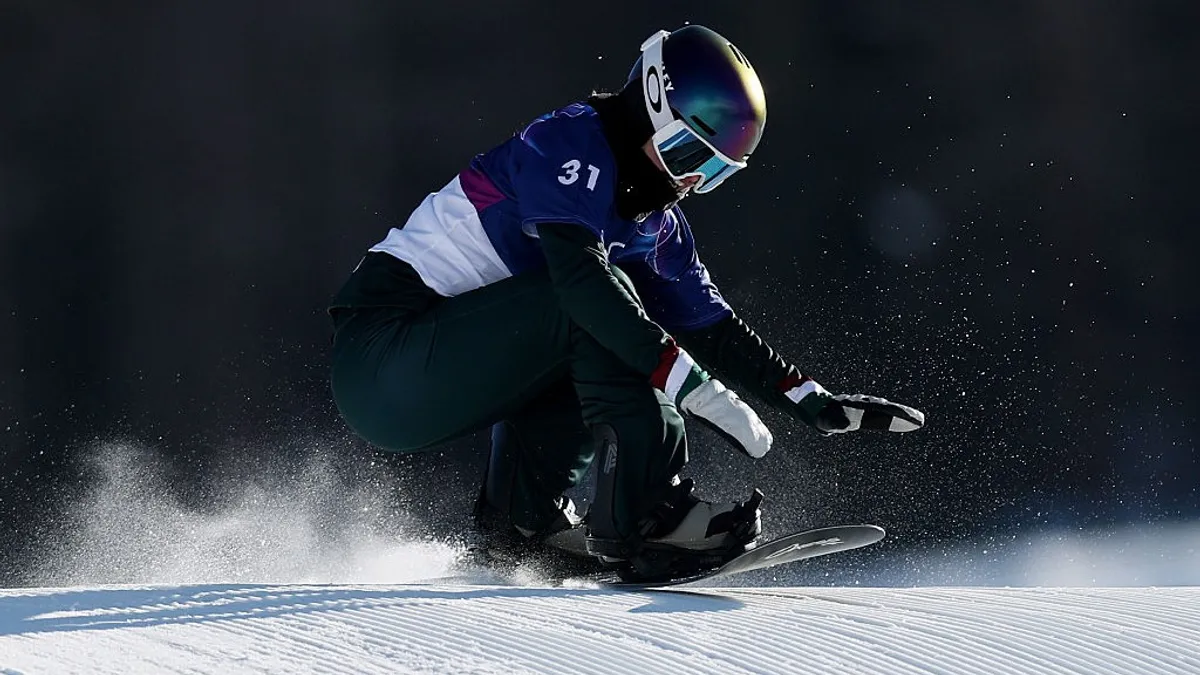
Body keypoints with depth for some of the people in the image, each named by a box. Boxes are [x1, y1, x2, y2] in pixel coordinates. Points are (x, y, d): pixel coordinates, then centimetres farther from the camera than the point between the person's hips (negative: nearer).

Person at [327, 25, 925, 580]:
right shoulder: (568, 143, -13)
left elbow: (712, 329, 20)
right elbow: (579, 273, -29)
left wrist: (818, 405, 9)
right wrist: (695, 389, -33)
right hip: (379, 357, -9)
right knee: (592, 309, -22)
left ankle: (521, 522, 5)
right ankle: (646, 514, -25)